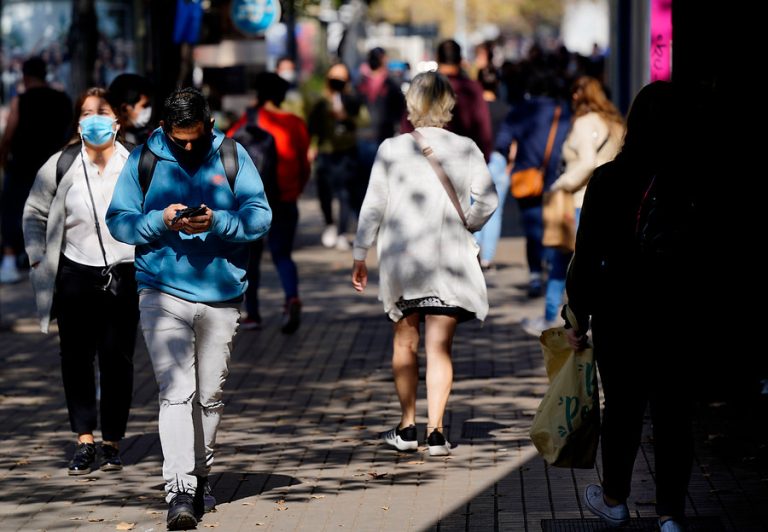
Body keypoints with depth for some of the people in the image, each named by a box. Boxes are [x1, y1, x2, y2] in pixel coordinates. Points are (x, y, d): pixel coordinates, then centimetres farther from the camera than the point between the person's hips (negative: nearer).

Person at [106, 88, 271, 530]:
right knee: (177, 391, -12)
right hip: (164, 293, -2)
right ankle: (180, 491, -16)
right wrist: (161, 221, -14)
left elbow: (260, 216, 0)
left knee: (211, 394, 11)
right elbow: (118, 220, 3)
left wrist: (217, 223, -17)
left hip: (221, 294, 2)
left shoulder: (232, 156, 4)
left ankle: (201, 476, 29)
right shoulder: (143, 160, 3)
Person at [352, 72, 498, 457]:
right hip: (449, 262, 0)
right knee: (440, 347, 2)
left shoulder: (392, 149, -4)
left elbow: (373, 206, -2)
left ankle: (407, 427, 19)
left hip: (401, 258, 0)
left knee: (405, 342, 15)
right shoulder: (466, 149, -3)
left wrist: (360, 256, 6)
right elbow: (487, 201, -6)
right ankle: (435, 431, -5)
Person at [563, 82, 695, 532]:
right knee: (674, 414, 8)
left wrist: (580, 317, 4)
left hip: (620, 314, 0)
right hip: (680, 318, 0)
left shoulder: (608, 181, -10)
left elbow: (588, 255, -6)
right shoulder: (699, 183, -10)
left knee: (623, 409, 14)